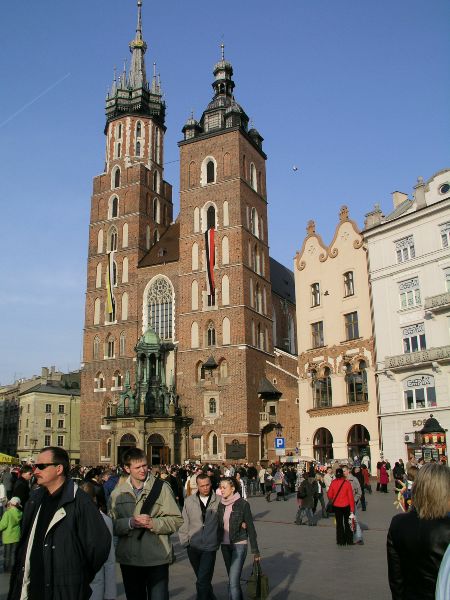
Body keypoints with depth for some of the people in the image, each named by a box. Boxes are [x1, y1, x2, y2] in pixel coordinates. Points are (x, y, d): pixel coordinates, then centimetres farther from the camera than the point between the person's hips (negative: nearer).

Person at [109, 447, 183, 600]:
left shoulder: (161, 487, -5)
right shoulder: (118, 492, 3)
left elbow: (176, 520, -6)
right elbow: (112, 523, 0)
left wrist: (153, 523, -19)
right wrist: (130, 522, -17)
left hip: (157, 558, -3)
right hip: (128, 559, 3)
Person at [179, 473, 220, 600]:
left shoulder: (219, 501, -7)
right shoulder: (189, 501, 0)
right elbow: (184, 523, 4)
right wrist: (185, 541, 1)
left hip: (210, 547, -3)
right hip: (193, 547, 3)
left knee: (202, 582, -10)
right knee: (203, 579, 19)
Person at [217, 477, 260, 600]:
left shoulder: (243, 504, -11)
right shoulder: (221, 505, 3)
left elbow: (250, 527, -8)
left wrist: (255, 550, -7)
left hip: (239, 545, -5)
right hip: (224, 545, 6)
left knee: (233, 581, -12)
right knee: (232, 579, 15)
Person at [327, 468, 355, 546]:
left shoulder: (333, 483, -12)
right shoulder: (347, 483, -16)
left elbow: (329, 495, -5)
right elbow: (351, 496, -13)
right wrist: (352, 508, -6)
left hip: (337, 506, 1)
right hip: (346, 506, -1)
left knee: (339, 523, 13)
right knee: (347, 523, 16)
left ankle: (341, 541, 15)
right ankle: (349, 541, 20)